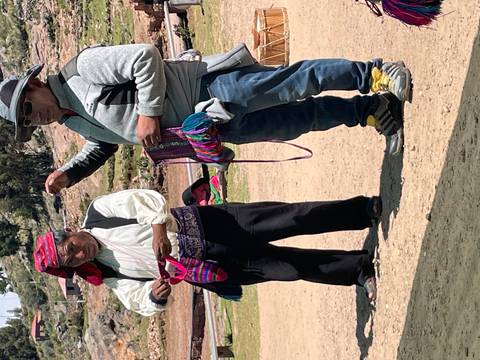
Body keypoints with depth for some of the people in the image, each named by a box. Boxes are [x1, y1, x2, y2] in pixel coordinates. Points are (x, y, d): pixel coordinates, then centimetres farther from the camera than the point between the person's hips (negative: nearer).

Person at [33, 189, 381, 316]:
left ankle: (365, 209, 1)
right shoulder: (110, 277, 3)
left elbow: (149, 199, -8)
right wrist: (155, 295, -19)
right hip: (210, 269, 2)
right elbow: (141, 302, 4)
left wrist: (158, 229, -23)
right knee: (296, 267, -6)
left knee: (293, 219, -12)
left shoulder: (99, 213, -4)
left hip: (208, 225, -1)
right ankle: (360, 268, 8)